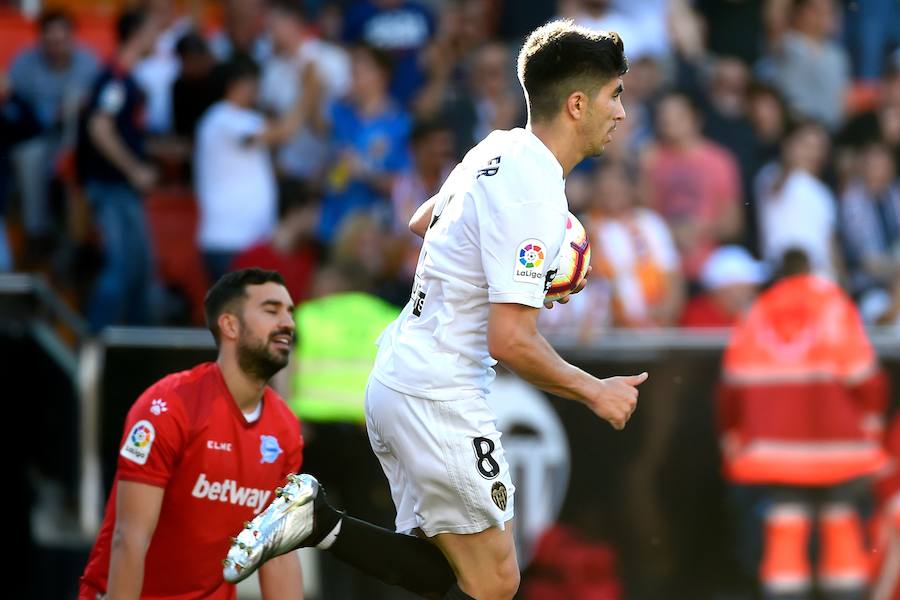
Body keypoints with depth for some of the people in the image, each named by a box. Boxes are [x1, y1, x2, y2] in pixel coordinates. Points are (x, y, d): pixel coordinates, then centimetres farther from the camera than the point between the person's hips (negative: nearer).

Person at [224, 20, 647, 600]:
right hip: (439, 400, -10)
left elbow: (424, 221, 28)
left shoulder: (498, 149, 8)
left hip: (395, 375, 10)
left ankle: (317, 519, 2)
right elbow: (512, 341, -23)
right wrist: (595, 392, -10)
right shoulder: (533, 194, -21)